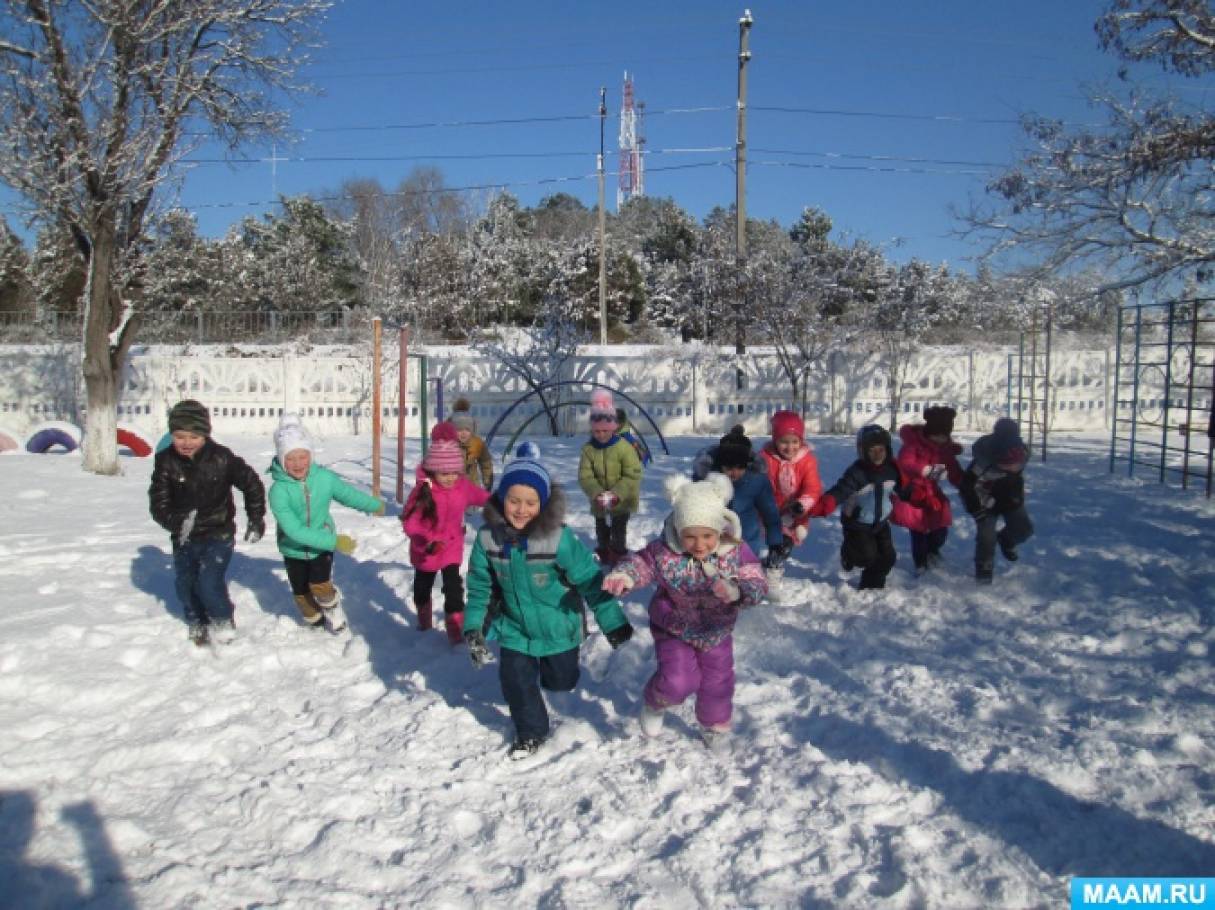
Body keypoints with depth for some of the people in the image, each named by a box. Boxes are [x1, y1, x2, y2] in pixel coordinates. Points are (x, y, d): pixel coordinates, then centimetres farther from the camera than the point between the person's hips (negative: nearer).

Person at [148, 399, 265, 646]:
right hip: (183, 538, 4)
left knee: (209, 583, -15)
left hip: (218, 534, -4)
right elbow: (158, 502, -12)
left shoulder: (222, 458, -14)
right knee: (185, 584, 15)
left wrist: (256, 519, 2)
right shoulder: (166, 461, -10)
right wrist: (175, 522, -32)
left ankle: (224, 624, 12)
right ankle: (197, 625, 39)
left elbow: (252, 484, -2)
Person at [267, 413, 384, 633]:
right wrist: (334, 541, -37)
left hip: (322, 546, 0)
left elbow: (349, 494, 1)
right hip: (294, 550, 0)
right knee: (301, 592, 14)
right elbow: (294, 530, -34)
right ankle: (315, 620, 45)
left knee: (320, 585, -17)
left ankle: (334, 612, 17)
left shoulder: (324, 478, -20)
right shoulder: (278, 490, -28)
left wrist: (375, 505, 17)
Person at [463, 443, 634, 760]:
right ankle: (531, 732, 28)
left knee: (560, 682, 16)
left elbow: (590, 580, -21)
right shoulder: (488, 536, -17)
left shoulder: (558, 537, -29)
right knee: (515, 681, 1)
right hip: (514, 627, 2)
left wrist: (612, 622, -15)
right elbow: (479, 585, -4)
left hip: (558, 627, -2)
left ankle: (553, 666, 53)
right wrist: (473, 627, -6)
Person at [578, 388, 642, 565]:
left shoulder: (624, 447, -20)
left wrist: (617, 494, -29)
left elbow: (633, 475, -19)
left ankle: (619, 555, 20)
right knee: (601, 529, 22)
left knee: (618, 531, 4)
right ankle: (603, 552, 41)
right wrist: (596, 493, -28)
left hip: (622, 501, -4)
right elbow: (585, 476, -12)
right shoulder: (588, 448, -10)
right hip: (598, 502, 4)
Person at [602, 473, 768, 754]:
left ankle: (715, 725, 47)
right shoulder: (663, 551, -25)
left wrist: (738, 591, -45)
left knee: (717, 683, 16)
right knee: (678, 682, -15)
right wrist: (623, 575, -35)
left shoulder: (736, 550, -22)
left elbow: (757, 583, -23)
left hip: (716, 631, 3)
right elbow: (641, 562, -13)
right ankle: (655, 701, 21)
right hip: (673, 629, -2)